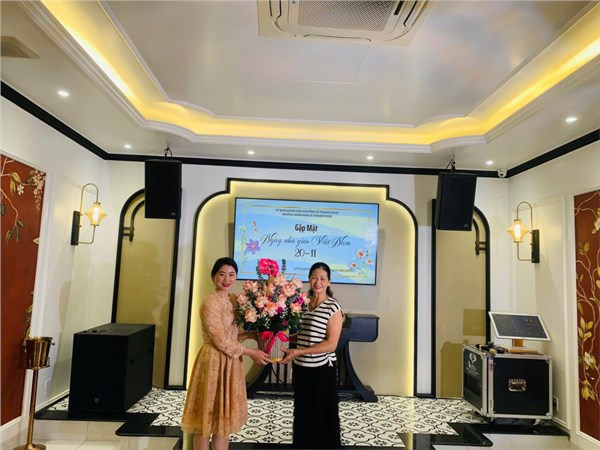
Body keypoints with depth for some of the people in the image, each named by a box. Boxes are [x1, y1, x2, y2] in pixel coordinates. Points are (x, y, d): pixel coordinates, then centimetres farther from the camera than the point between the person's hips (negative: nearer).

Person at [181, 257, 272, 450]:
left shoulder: (234, 300, 7)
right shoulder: (210, 303, -18)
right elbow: (221, 341, -19)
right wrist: (251, 353, -15)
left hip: (231, 362, 8)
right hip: (214, 362, -8)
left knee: (225, 416, 16)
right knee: (208, 416, 6)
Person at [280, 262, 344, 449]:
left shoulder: (333, 307, -12)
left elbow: (331, 344, -16)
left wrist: (299, 352, -21)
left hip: (322, 370, -5)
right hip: (300, 368, 5)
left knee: (322, 416, 9)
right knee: (302, 413, 18)